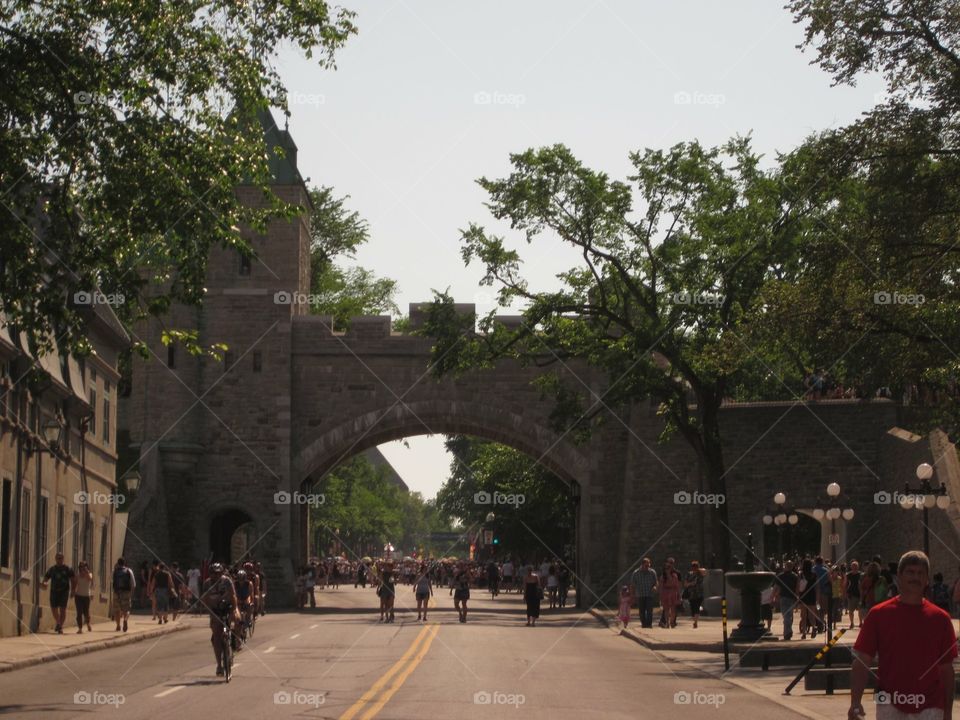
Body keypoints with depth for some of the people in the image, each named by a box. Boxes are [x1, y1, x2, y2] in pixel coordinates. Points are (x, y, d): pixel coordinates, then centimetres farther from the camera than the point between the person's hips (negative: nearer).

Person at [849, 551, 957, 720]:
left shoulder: (940, 618, 3)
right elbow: (861, 661, -2)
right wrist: (855, 702, -14)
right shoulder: (878, 614, 0)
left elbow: (946, 669, 8)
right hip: (890, 706, 0)